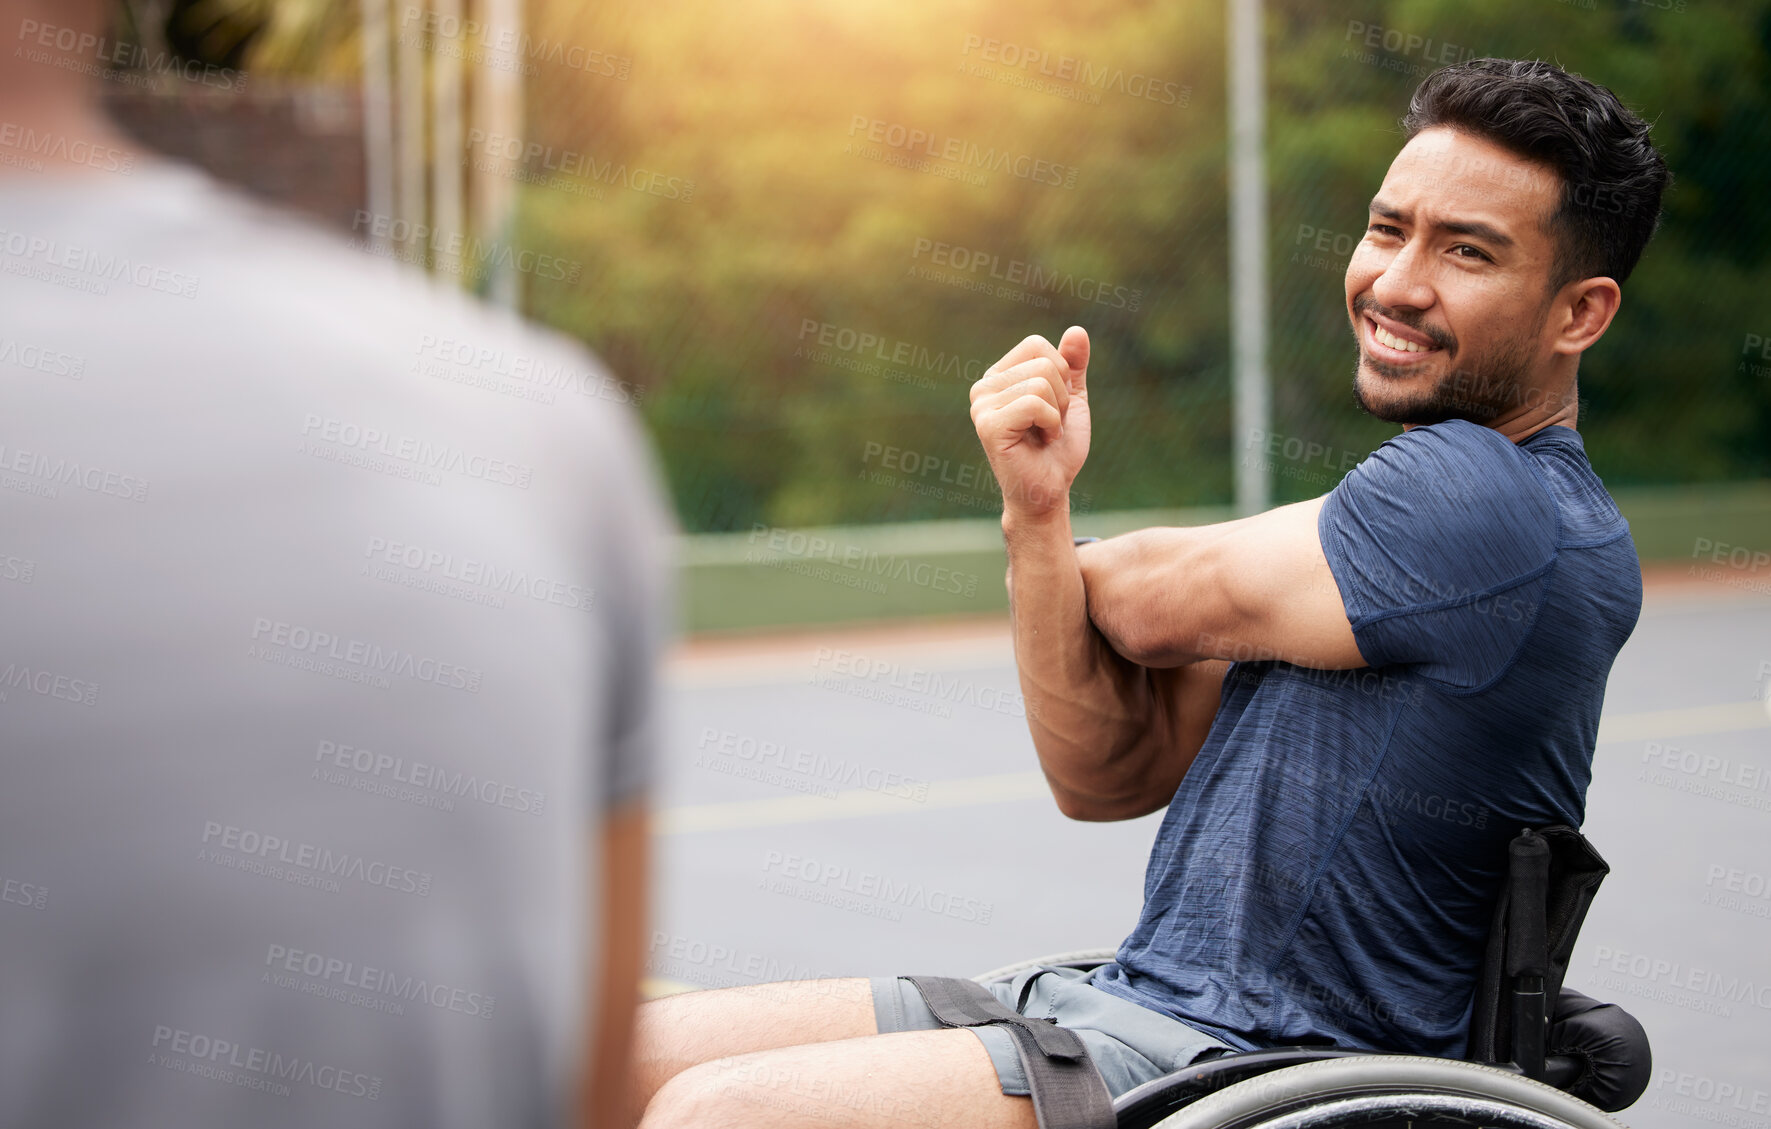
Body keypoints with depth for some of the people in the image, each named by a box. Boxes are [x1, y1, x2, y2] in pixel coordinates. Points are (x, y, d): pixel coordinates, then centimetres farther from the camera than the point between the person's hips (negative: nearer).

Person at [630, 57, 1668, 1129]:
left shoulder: (1501, 507, -14)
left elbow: (1152, 603, -8)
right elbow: (1105, 775, 11)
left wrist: (1062, 552, 16)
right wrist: (1038, 511, -4)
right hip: (1129, 1000, 9)